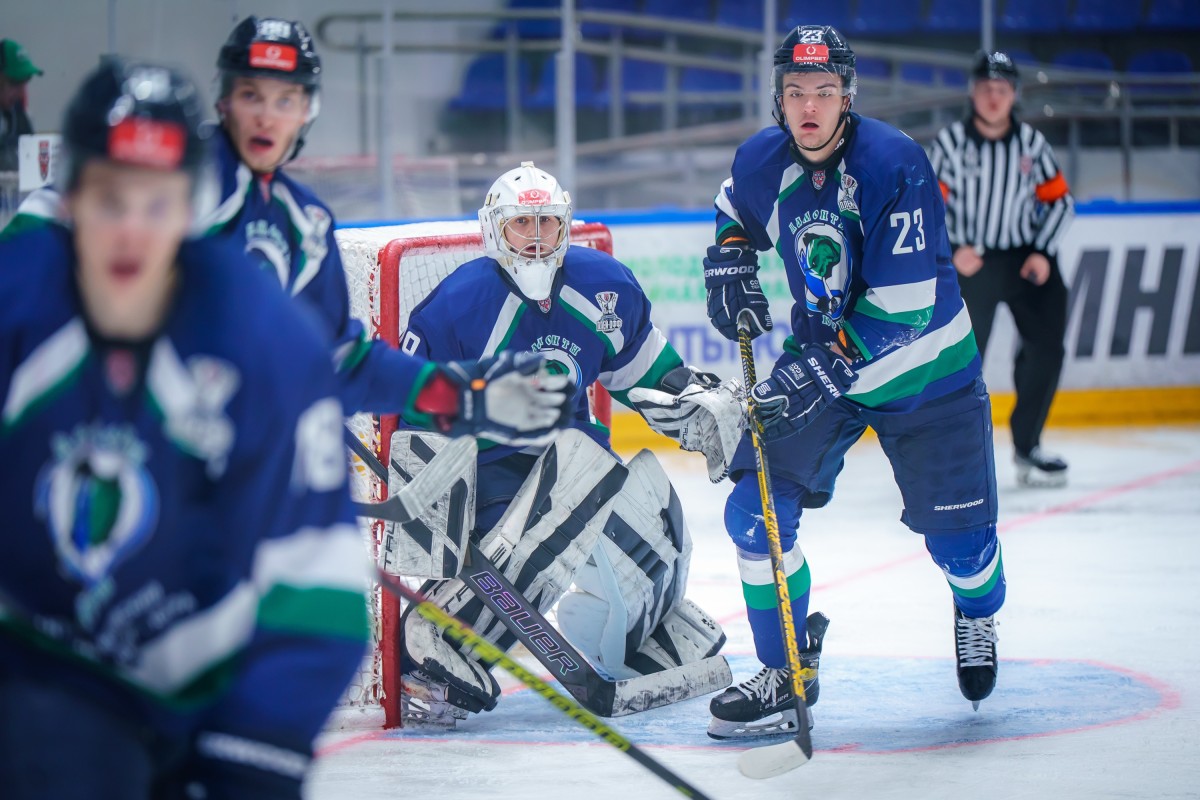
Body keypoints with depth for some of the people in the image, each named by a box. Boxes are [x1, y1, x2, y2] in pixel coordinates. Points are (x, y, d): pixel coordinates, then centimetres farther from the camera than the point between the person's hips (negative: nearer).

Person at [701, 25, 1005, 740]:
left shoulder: (895, 165, -27)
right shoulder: (762, 161, -10)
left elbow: (904, 306, -30)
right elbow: (736, 212, 18)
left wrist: (825, 370, -35)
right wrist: (730, 266, -1)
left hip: (925, 369, -4)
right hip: (819, 360, 4)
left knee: (956, 531, 2)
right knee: (756, 505, -12)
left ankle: (978, 616, 40)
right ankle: (786, 677, -1)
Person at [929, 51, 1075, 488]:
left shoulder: (1032, 143, 2)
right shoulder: (950, 142, -6)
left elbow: (1060, 201, 8)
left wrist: (1043, 251, -5)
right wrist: (952, 250, -16)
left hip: (1025, 260, 3)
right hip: (969, 262, -3)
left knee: (1046, 348, -5)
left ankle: (1027, 446, 8)